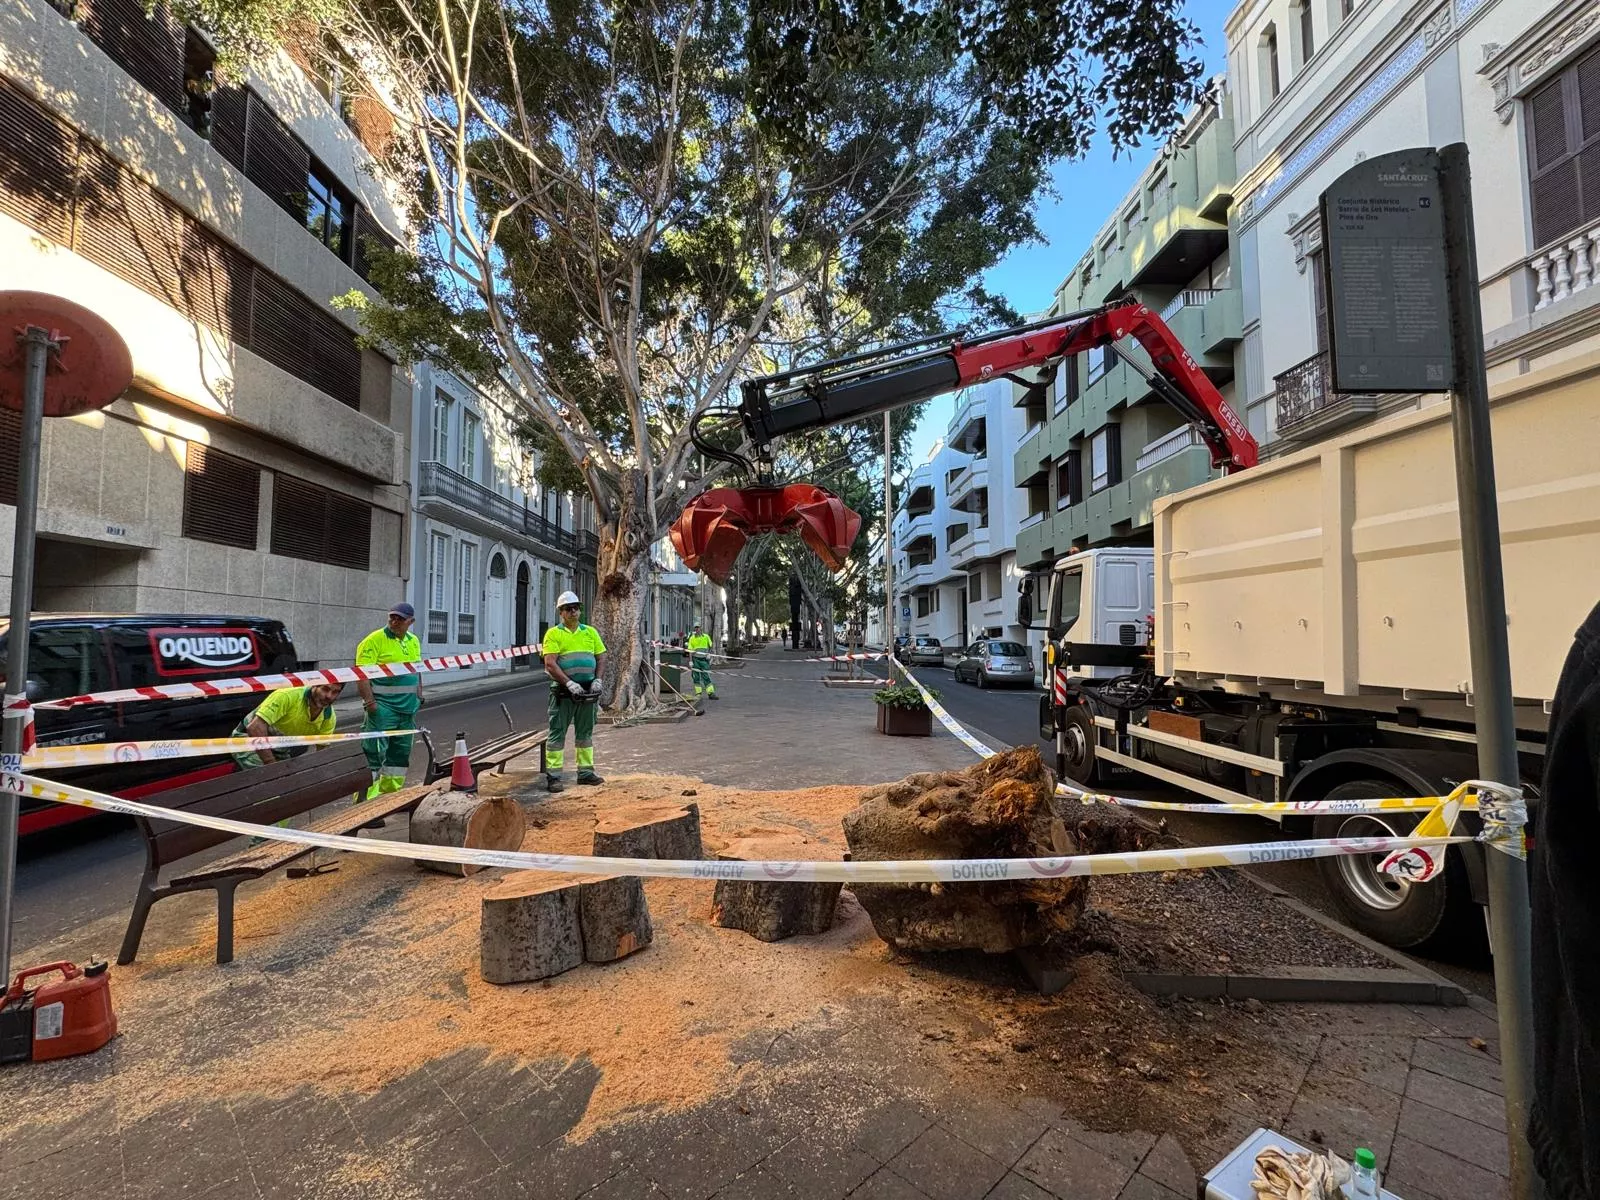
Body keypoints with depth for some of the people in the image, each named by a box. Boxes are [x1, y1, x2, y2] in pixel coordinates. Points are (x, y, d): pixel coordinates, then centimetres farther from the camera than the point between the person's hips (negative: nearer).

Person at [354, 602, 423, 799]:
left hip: (407, 708, 7)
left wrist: (419, 697, 16)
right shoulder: (374, 640, -9)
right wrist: (370, 702, -19)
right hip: (383, 707, -7)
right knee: (374, 752, -6)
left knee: (401, 751, 14)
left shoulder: (414, 641, 13)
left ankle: (391, 792, 26)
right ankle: (367, 796, -1)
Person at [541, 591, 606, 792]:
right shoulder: (553, 634, -2)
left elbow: (601, 657, 12)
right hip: (563, 691, -5)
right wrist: (569, 683, -20)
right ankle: (553, 776, 4)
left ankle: (585, 772, 22)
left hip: (587, 690, 5)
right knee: (557, 733, -1)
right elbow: (550, 664, -12)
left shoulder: (590, 632, 12)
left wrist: (597, 680, -3)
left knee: (585, 732, 13)